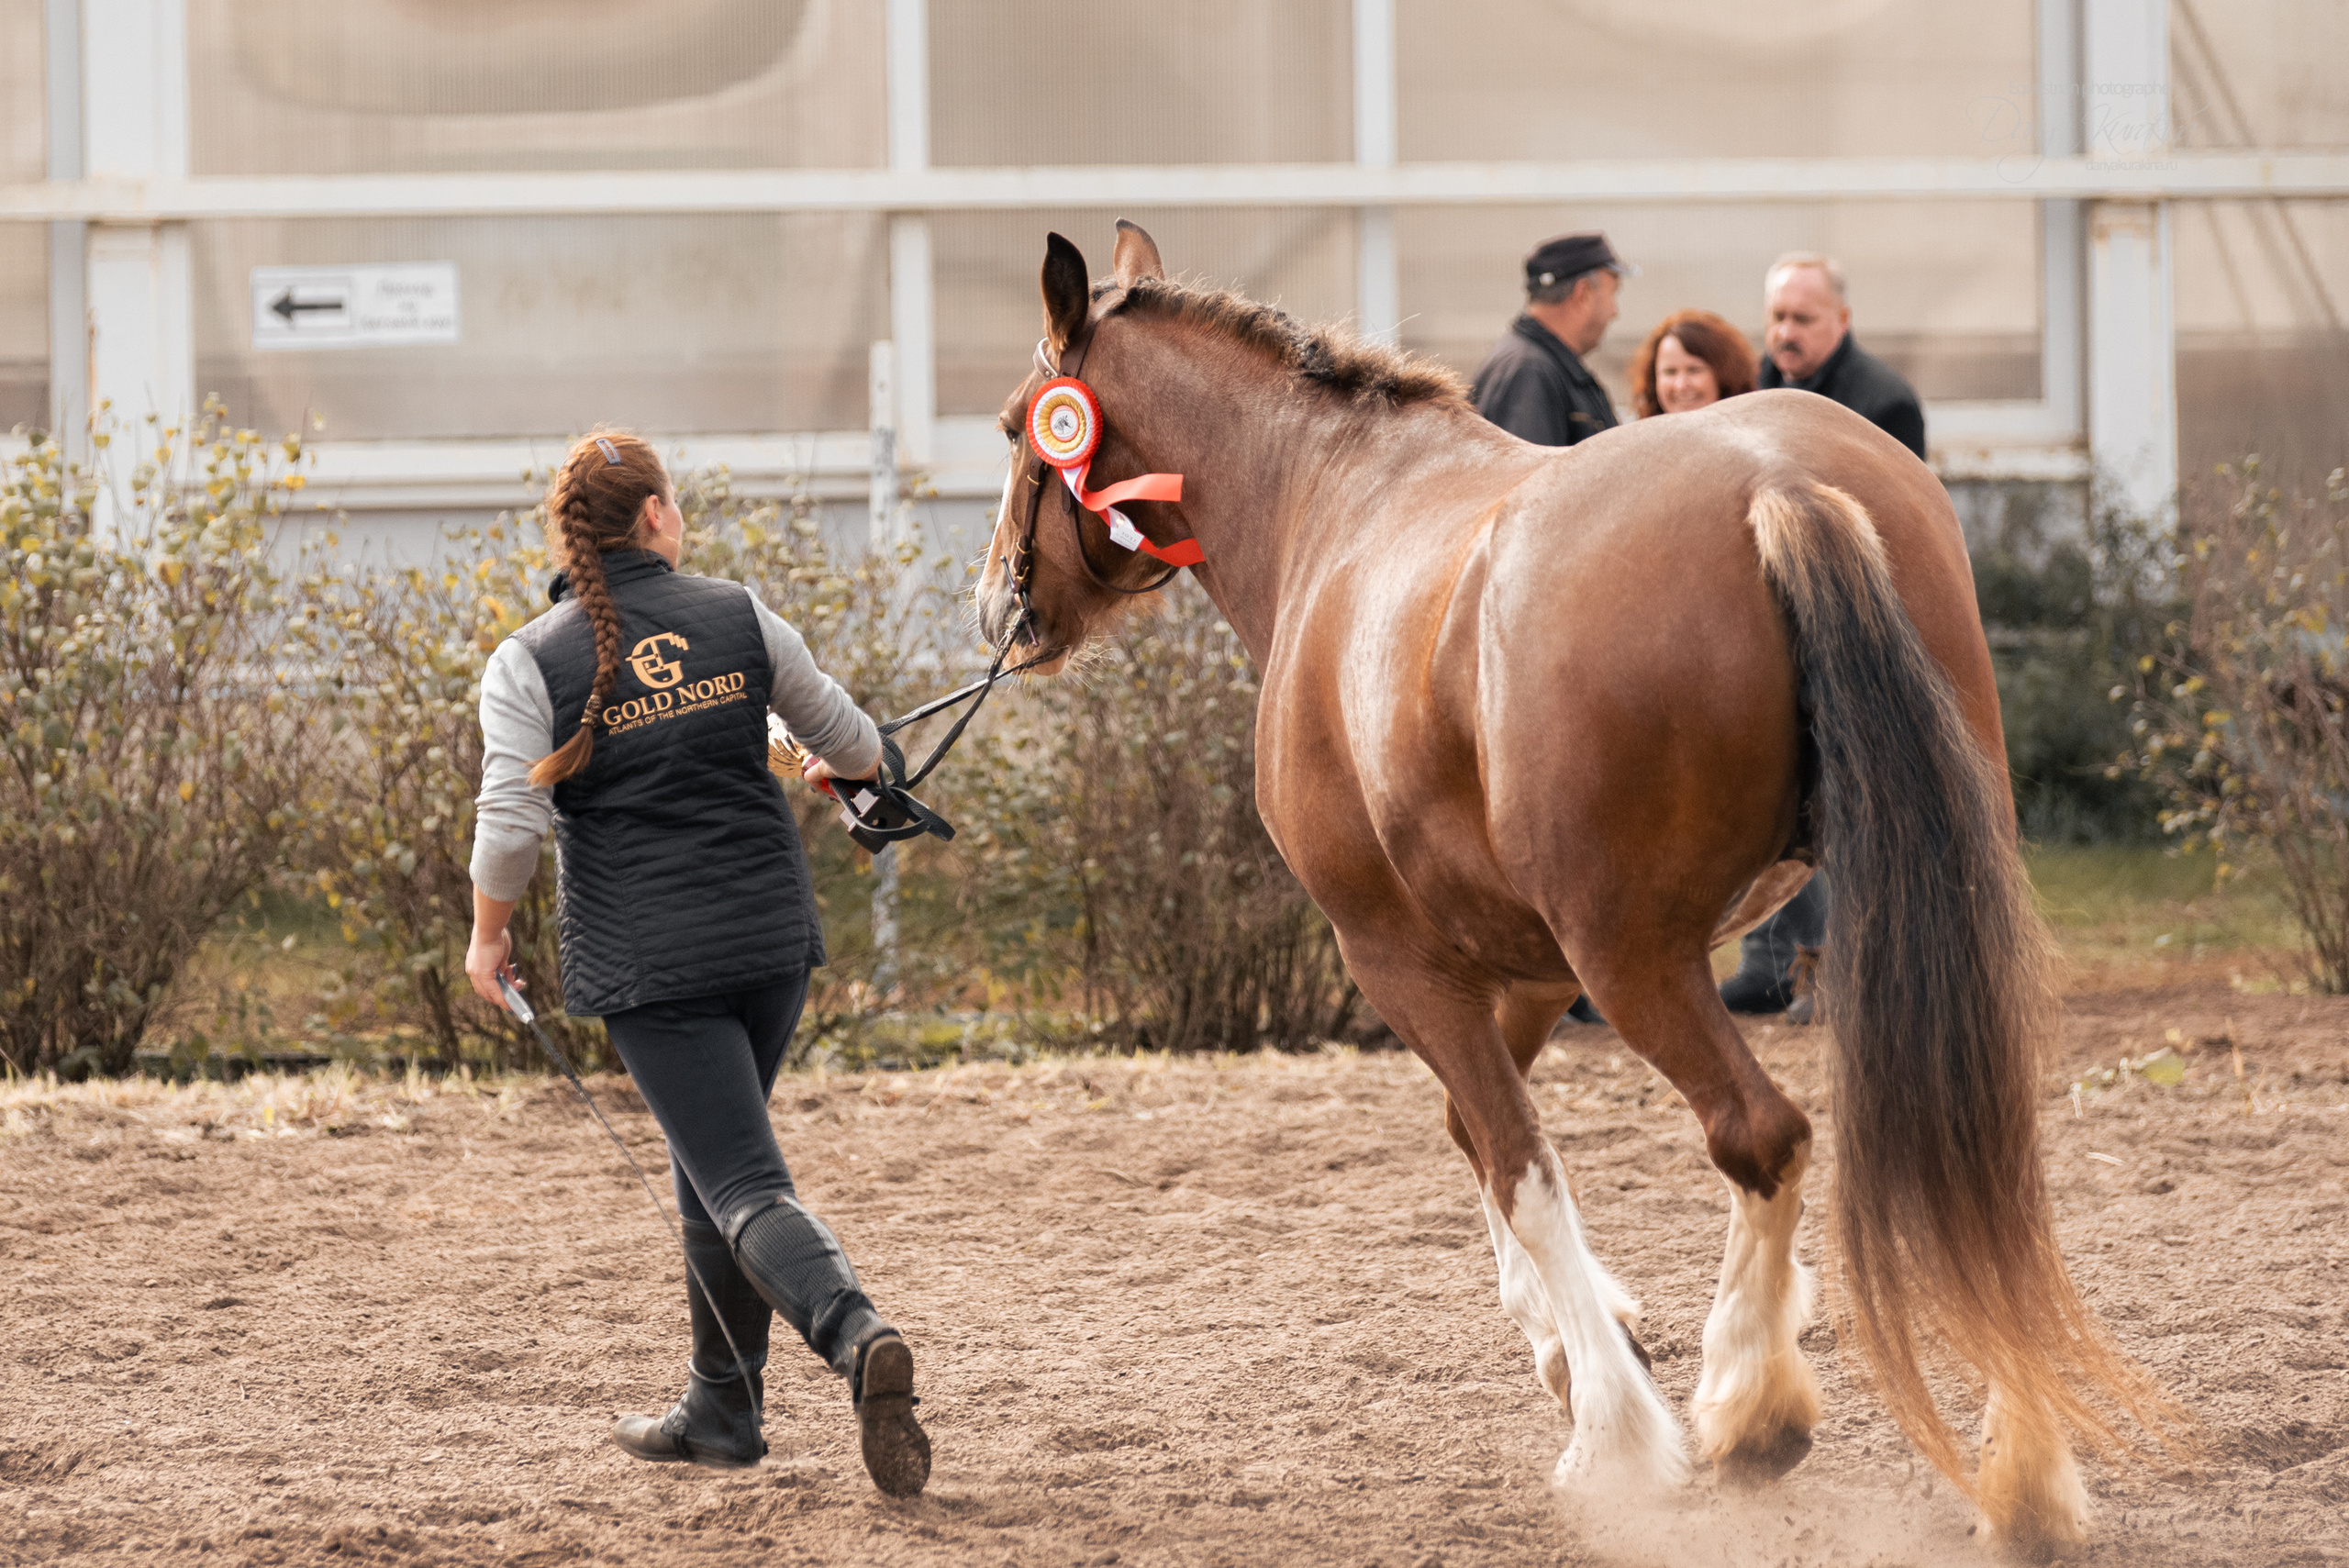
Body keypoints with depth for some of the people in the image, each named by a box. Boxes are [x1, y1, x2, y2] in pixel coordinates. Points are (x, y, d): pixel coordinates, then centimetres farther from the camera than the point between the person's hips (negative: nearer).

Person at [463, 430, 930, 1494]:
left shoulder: (529, 665, -7)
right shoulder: (735, 618, 2)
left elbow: (509, 827, -13)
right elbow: (846, 738, 14)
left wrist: (488, 932, 5)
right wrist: (845, 765, 38)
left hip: (649, 960, -4)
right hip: (773, 936, 4)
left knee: (745, 1188, -7)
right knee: (709, 1165, 22)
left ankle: (856, 1337, -34)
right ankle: (721, 1408, 28)